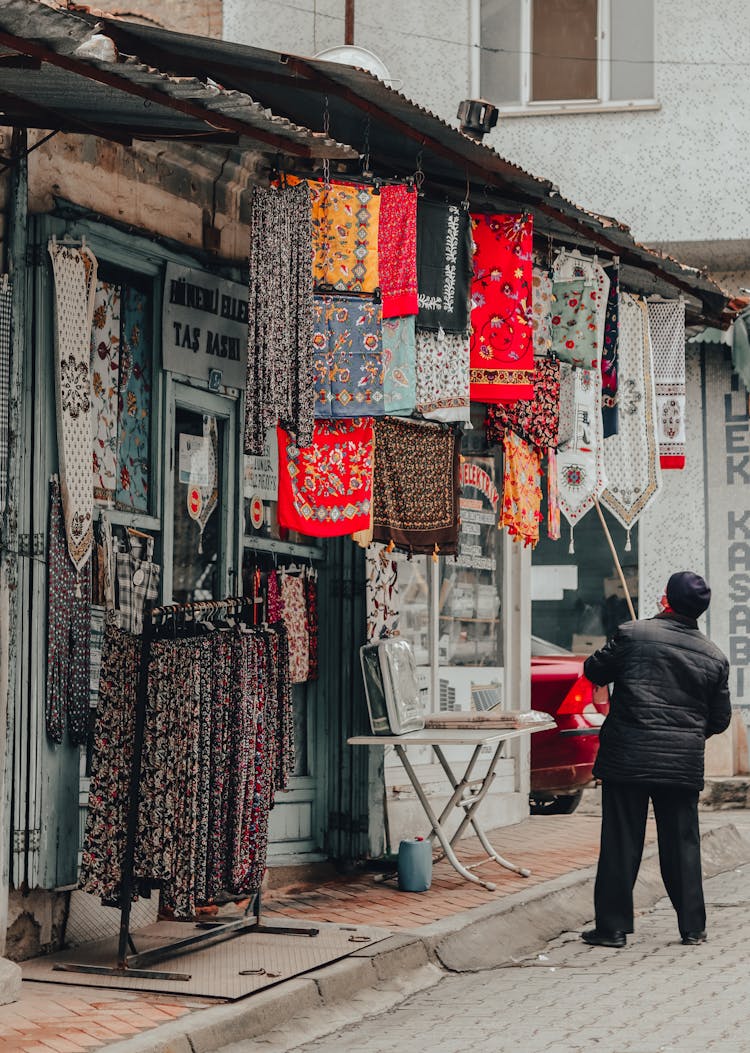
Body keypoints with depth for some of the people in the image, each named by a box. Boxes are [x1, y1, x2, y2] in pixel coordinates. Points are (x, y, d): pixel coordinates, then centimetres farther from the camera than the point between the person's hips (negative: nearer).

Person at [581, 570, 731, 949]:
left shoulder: (633, 634, -7)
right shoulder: (714, 657, 4)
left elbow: (595, 670, 5)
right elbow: (720, 719, 10)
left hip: (627, 758, -2)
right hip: (684, 763, 3)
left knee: (621, 844, 3)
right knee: (683, 844, 10)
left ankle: (612, 927, 6)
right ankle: (693, 927, 14)